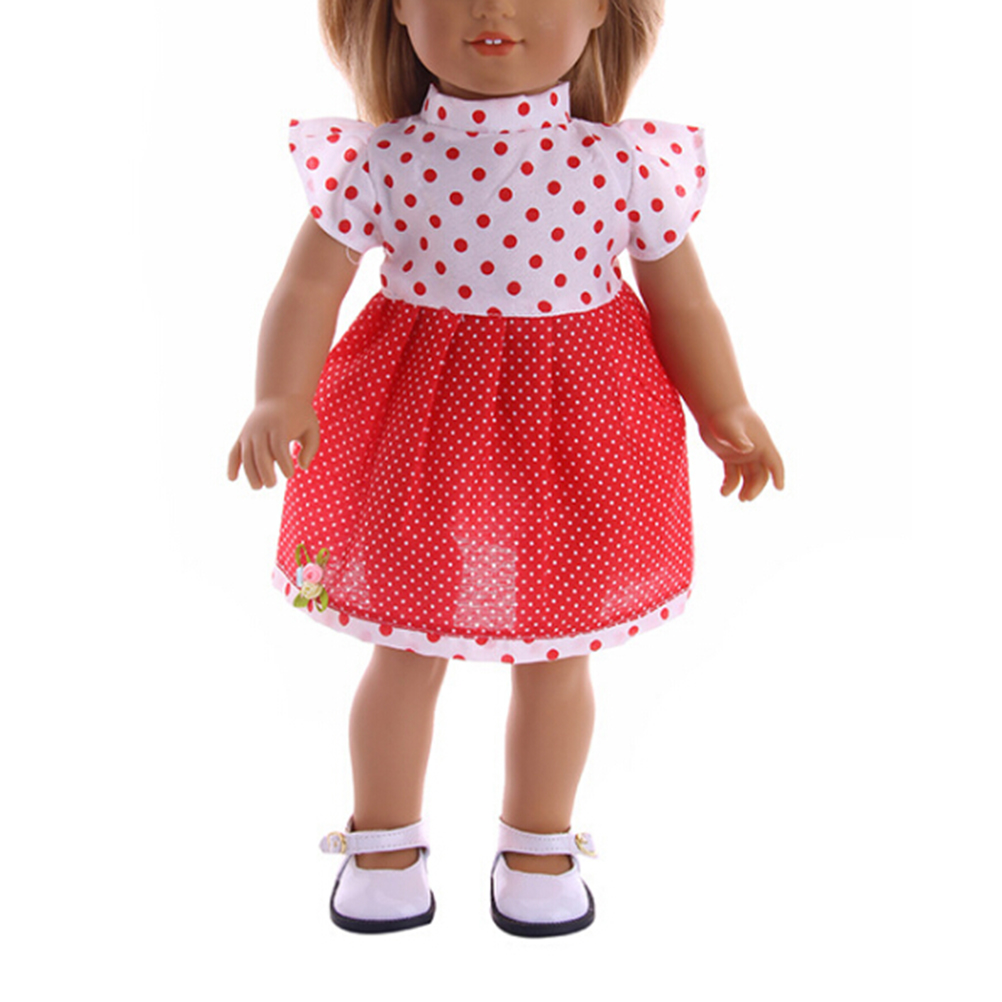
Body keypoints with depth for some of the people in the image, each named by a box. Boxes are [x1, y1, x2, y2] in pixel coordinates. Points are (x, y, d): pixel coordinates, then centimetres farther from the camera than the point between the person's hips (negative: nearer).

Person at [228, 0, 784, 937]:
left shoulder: (627, 162, -10)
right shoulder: (376, 161, -12)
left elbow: (684, 303, 1)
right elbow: (307, 289, -10)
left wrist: (727, 415, 7)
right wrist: (280, 398, -26)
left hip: (572, 431, 1)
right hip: (421, 436, 0)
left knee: (555, 657, 14)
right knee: (403, 652, 13)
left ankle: (539, 844, 39)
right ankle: (384, 841, 38)